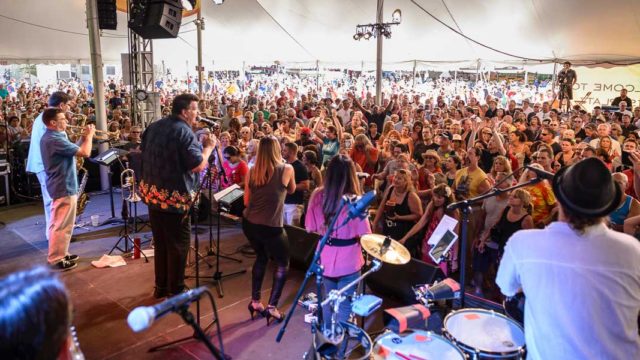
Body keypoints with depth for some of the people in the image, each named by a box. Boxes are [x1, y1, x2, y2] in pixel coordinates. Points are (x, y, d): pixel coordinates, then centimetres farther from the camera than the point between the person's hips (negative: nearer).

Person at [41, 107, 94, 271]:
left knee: (57, 224, 18)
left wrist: (83, 137, 6)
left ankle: (59, 254, 29)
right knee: (62, 225, -2)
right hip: (64, 187, -11)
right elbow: (85, 153, -25)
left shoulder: (49, 137, 11)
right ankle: (56, 259, 6)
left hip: (58, 185, 11)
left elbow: (72, 150, 15)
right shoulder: (55, 139, -23)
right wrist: (89, 136, -9)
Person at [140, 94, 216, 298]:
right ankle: (176, 291, 16)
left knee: (160, 241, 18)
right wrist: (209, 146, -6)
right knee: (178, 244, 5)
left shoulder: (154, 126, 9)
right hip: (174, 197, -8)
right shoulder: (184, 131, -17)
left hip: (152, 193, 8)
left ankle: (161, 287, 30)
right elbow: (198, 166, -22)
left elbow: (144, 151, 23)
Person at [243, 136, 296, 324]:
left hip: (249, 223, 5)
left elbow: (246, 201, 9)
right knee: (283, 264, 17)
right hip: (271, 227, -5)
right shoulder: (286, 169, -9)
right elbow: (291, 190, 12)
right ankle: (272, 307, 13)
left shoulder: (252, 171, 1)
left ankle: (255, 301, 31)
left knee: (261, 257, 28)